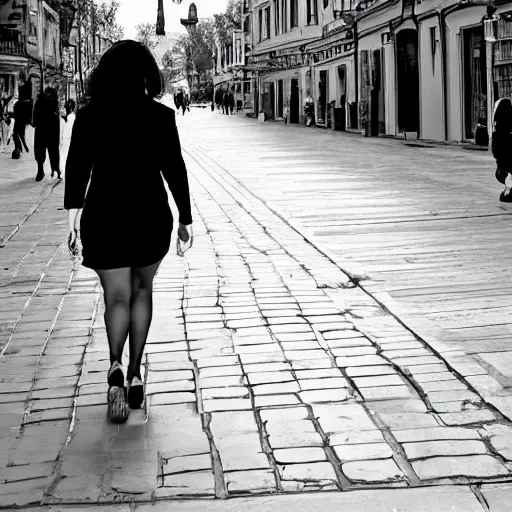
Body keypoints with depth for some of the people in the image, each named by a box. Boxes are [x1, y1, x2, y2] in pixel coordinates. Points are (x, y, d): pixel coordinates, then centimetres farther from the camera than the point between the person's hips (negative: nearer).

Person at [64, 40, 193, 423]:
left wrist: (74, 209, -17)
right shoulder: (161, 116, -2)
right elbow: (175, 169, -1)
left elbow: (77, 165, -12)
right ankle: (135, 375, 16)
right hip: (151, 215, 1)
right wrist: (185, 217, 6)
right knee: (142, 290, 17)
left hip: (104, 216, 0)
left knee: (117, 297, 3)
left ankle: (115, 367, -22)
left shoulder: (90, 116, -1)